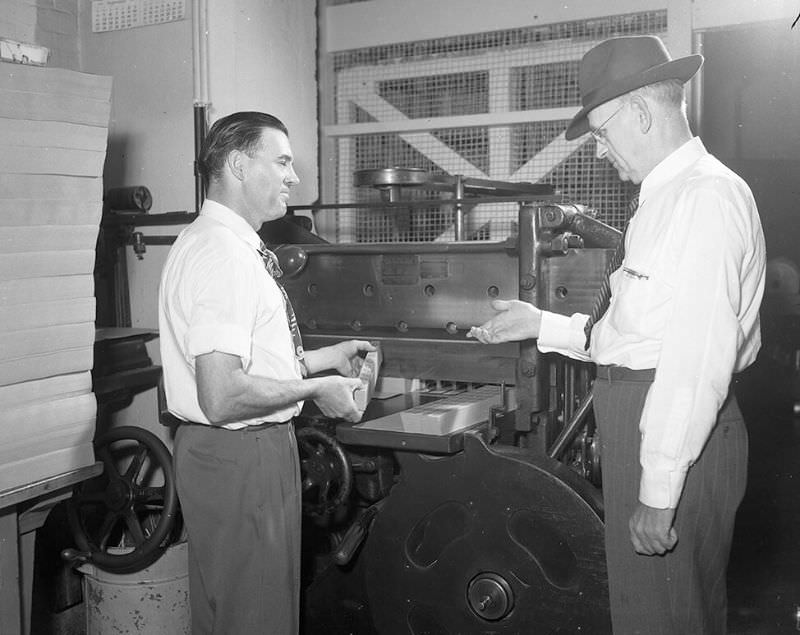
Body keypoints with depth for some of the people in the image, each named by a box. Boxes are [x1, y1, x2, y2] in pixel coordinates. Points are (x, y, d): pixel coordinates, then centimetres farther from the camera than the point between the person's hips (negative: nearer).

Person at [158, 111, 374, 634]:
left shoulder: (212, 242, 12)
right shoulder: (226, 256, -22)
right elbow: (221, 397, -28)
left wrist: (323, 358, 16)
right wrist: (315, 388, -17)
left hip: (250, 450, 10)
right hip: (240, 458, -10)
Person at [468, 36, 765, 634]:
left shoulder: (708, 196, -16)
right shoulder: (666, 196, 17)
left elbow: (698, 358, -23)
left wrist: (659, 490, -23)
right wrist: (543, 325, 16)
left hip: (679, 436, -10)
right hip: (639, 424, 10)